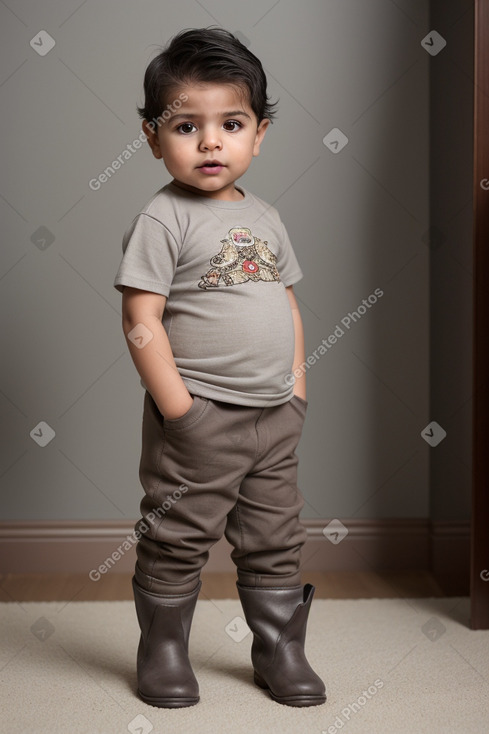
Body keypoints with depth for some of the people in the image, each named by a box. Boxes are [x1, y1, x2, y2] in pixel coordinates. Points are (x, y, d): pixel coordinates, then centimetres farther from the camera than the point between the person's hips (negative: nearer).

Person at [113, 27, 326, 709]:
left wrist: (297, 388, 10)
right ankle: (163, 652, 24)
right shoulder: (162, 218, -10)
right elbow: (141, 322, -15)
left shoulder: (264, 216, 10)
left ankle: (281, 650, 31)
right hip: (199, 420, -6)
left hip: (274, 419, 6)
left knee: (276, 543, 15)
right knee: (177, 543, 5)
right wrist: (178, 409, -17)